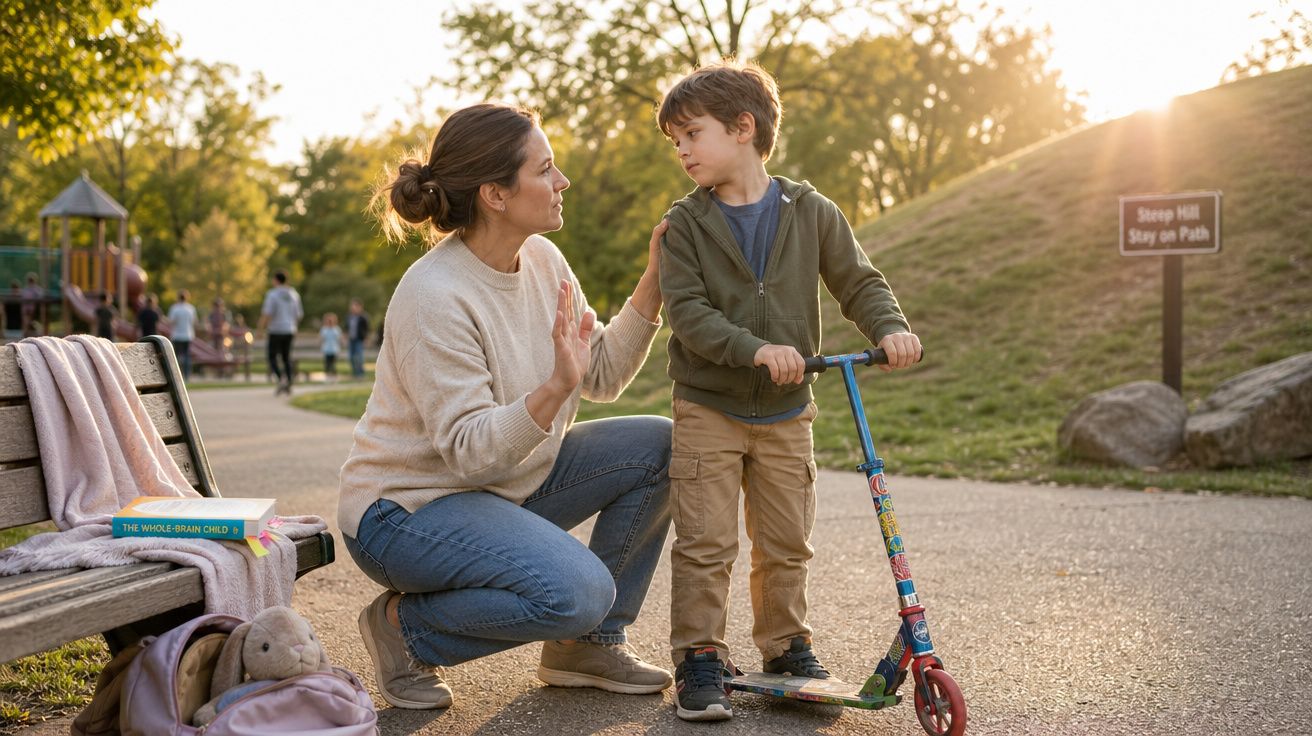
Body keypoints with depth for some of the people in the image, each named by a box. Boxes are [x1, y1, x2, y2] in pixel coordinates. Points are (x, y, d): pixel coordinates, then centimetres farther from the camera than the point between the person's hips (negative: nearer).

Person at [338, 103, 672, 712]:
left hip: (508, 479, 9)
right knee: (576, 590, -30)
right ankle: (406, 629, -3)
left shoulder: (542, 260, 0)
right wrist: (556, 387, -40)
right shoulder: (434, 297, -25)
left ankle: (588, 644, 7)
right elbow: (470, 451, -27)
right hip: (407, 506, -9)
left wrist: (652, 288, -7)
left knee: (659, 445, -4)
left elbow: (603, 378, 1)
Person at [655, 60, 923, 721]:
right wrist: (755, 349, -28)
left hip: (786, 414, 2)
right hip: (708, 409, -2)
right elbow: (687, 310, -14)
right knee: (705, 543, -4)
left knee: (785, 544, 11)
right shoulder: (686, 223, -4)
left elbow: (857, 282, 3)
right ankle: (699, 659, 8)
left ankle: (787, 647, 28)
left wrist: (889, 327, -17)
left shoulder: (810, 213, 1)